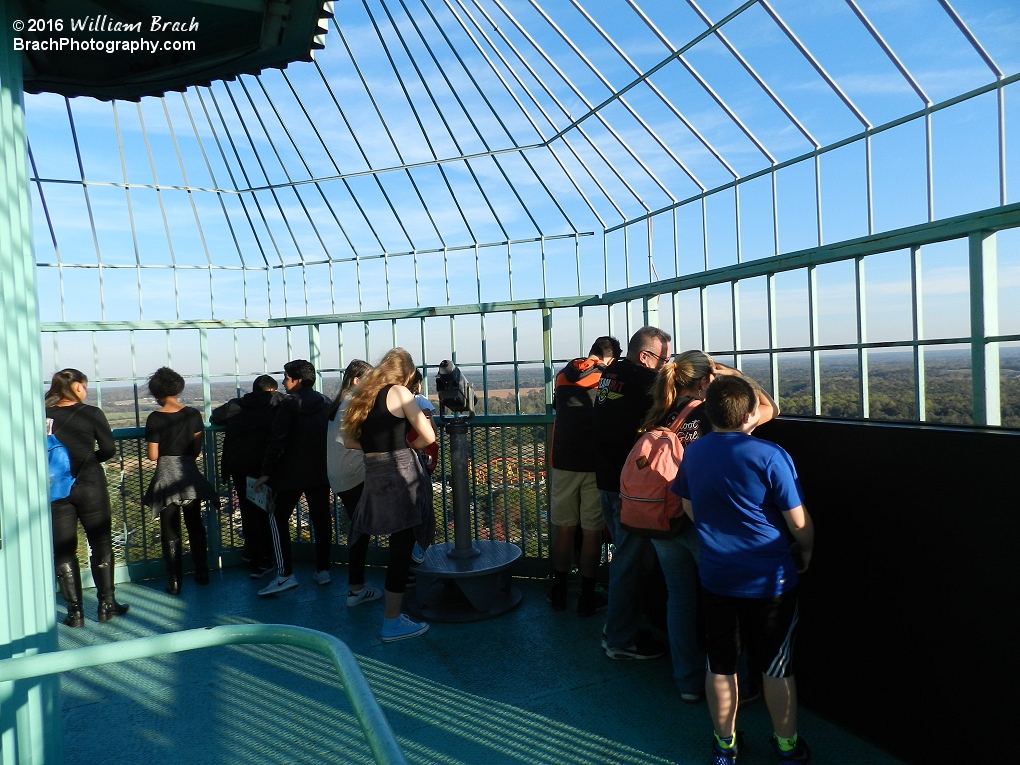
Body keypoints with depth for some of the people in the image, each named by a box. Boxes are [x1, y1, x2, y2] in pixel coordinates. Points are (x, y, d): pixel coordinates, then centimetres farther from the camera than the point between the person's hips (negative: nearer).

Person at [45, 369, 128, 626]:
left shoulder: (44, 415, -2)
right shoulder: (91, 413, -7)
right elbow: (109, 450, -6)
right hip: (90, 486, -2)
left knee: (63, 550, 10)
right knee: (101, 544, 11)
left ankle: (75, 611, 13)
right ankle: (106, 604, 15)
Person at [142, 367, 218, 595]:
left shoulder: (154, 419, -10)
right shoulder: (193, 414, -4)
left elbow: (152, 455, -10)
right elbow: (197, 450, 1)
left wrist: (165, 452, 11)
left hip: (166, 476, -2)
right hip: (189, 473, 3)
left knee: (170, 531, 7)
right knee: (195, 525, 16)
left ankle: (175, 581, 11)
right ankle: (202, 573, 23)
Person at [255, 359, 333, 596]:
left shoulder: (288, 404, -10)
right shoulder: (326, 403, 7)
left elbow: (277, 441, -15)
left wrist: (267, 472, -12)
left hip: (292, 474, -5)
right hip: (321, 472, 5)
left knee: (279, 519, 3)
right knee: (321, 519, 10)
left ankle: (285, 574, -4)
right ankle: (323, 570, 14)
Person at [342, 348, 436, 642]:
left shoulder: (364, 395, 13)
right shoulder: (399, 392, -6)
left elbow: (351, 441, 17)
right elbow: (428, 437, -10)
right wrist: (408, 445, 8)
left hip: (374, 477, 7)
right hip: (401, 474, -7)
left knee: (399, 543, 23)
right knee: (401, 547, 1)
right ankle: (392, 623, 9)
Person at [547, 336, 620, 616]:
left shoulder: (563, 376, 5)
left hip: (564, 464, 3)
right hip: (596, 466, -3)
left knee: (564, 528, 13)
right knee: (592, 532, 6)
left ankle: (559, 592, 23)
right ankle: (587, 598, 15)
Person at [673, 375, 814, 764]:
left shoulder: (693, 453, -3)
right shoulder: (770, 456, -18)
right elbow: (799, 523, -12)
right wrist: (806, 550, 8)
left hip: (716, 576, 4)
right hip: (769, 580, -3)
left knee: (720, 666, 16)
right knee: (777, 668, 15)